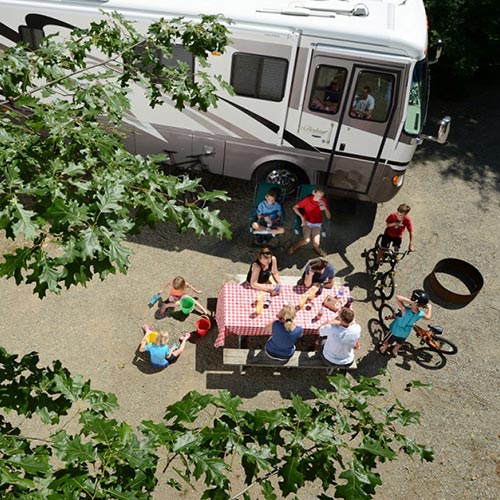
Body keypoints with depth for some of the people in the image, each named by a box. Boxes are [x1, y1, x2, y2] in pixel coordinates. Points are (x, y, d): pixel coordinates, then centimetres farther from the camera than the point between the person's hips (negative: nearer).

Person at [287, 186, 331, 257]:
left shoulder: (324, 201, -6)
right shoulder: (308, 199, -12)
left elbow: (328, 217, -5)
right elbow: (295, 207, -5)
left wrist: (325, 209, -25)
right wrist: (302, 217, -17)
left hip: (317, 224, 1)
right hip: (307, 222, -1)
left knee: (316, 244, -23)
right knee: (306, 240, -27)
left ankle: (317, 248, 14)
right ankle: (294, 247, 1)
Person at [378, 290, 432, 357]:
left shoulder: (405, 310, -42)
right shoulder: (421, 314, -29)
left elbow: (398, 297, -52)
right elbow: (429, 317, -5)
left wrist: (410, 301, -52)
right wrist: (430, 307, 8)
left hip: (395, 331, -3)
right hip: (405, 334, 3)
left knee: (388, 341, 29)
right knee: (399, 344, 35)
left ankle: (383, 350, 55)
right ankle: (394, 352, 61)